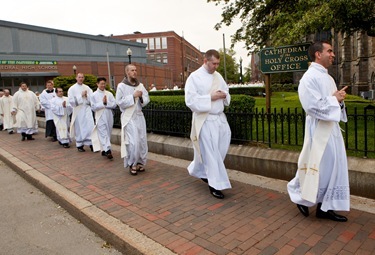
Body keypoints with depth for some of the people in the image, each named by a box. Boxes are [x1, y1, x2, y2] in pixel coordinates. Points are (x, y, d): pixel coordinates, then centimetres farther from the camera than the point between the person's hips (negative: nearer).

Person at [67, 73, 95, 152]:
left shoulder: (87, 88, 10)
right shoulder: (72, 89, 2)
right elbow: (71, 100, -8)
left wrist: (87, 95, -12)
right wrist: (81, 96, -11)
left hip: (87, 109, 2)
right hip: (78, 110, -2)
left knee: (90, 126, -8)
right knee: (79, 128, 4)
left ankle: (91, 143, -1)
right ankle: (79, 145, 17)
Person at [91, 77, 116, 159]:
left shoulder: (109, 94, 7)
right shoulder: (94, 95, 2)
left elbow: (114, 104, 0)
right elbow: (93, 107, -5)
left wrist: (106, 103, -13)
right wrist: (102, 103, -11)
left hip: (109, 116, 3)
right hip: (100, 117, -3)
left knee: (108, 134, 9)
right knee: (103, 134, -10)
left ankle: (104, 150, 22)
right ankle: (108, 150, -16)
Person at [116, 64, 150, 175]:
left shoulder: (140, 85, 8)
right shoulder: (121, 86, -5)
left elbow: (147, 99, 8)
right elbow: (119, 102, -11)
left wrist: (141, 97, -13)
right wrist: (133, 96, -17)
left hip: (139, 116, 5)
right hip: (129, 117, -5)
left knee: (142, 141, 5)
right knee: (133, 142, -8)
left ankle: (140, 162, 19)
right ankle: (132, 164, 9)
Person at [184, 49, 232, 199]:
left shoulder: (218, 76, 11)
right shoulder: (194, 77, -9)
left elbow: (227, 94, 20)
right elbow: (190, 101, -16)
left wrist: (224, 95, -4)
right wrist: (211, 97, -20)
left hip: (220, 118, 7)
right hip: (205, 121, -7)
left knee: (221, 150, 11)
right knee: (211, 153, -2)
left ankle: (199, 171, 33)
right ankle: (215, 185, 11)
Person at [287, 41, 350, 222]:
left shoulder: (327, 77, 15)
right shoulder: (310, 78, -14)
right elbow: (313, 106, -23)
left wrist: (339, 100, -2)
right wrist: (334, 99, -11)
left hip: (332, 129, 9)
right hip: (319, 130, -9)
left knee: (333, 167, 10)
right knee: (318, 168, 1)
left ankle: (324, 207, 21)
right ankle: (301, 197, 25)